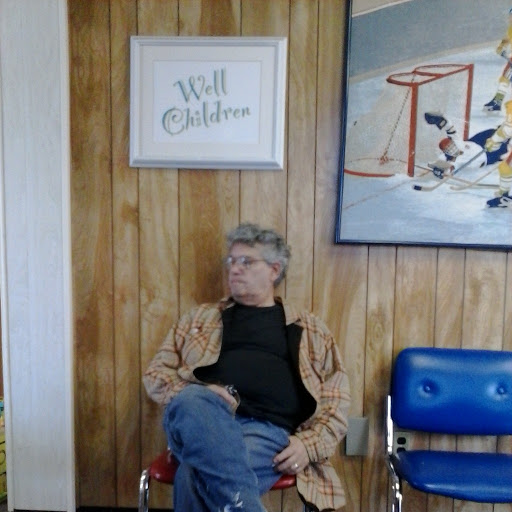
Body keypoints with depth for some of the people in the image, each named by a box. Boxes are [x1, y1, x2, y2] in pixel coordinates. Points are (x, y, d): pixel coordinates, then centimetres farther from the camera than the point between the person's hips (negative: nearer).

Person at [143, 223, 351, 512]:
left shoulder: (310, 329, 21)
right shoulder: (200, 317, 25)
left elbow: (337, 401, 16)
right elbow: (156, 373, 20)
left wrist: (309, 444, -4)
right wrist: (196, 396, -3)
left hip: (267, 429, -2)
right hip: (203, 421, 3)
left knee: (196, 475, -36)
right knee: (193, 404, -38)